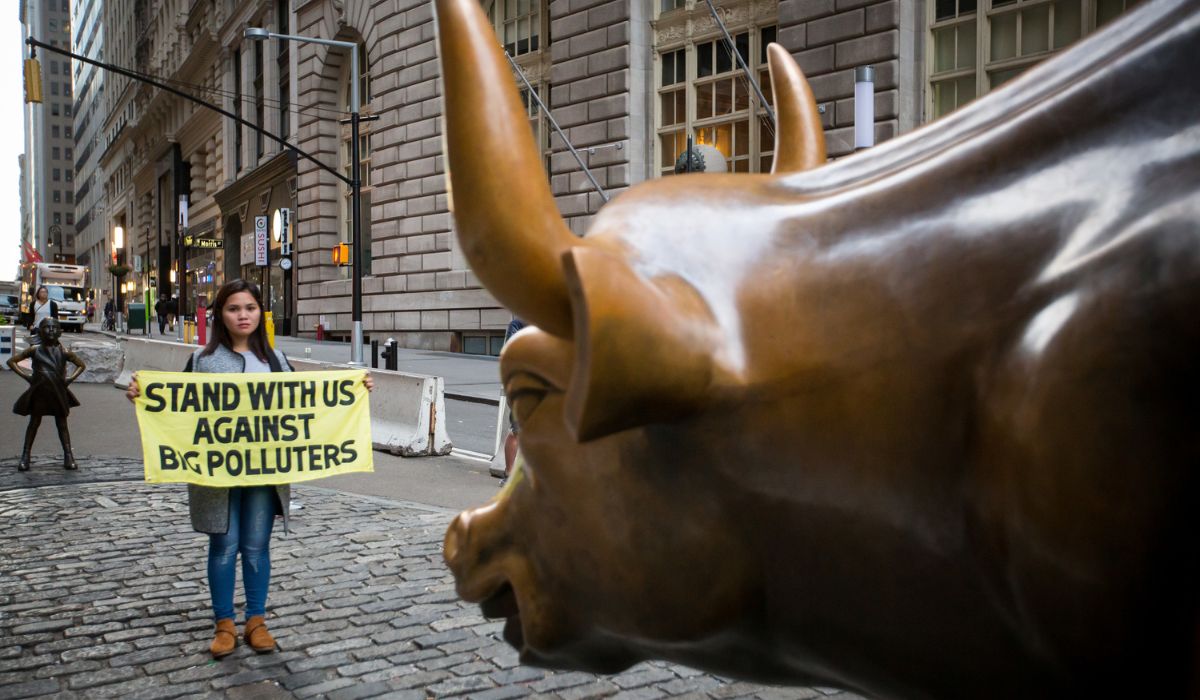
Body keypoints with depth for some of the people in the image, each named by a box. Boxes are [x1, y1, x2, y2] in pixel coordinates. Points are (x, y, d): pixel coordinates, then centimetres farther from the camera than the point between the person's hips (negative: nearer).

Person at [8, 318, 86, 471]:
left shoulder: (63, 352, 0)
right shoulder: (35, 350, -2)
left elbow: (81, 365, 12)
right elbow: (12, 361, 4)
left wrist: (70, 379, -1)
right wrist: (25, 376, -5)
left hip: (58, 392, 1)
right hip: (38, 392, -1)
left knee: (62, 424, 6)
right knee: (34, 423, 5)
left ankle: (68, 456, 7)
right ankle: (25, 456, 12)